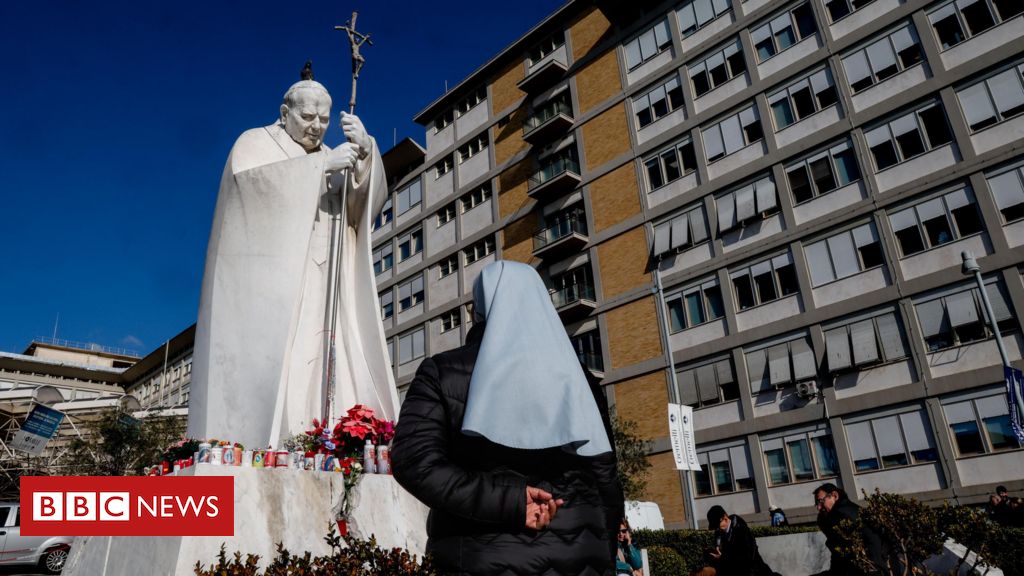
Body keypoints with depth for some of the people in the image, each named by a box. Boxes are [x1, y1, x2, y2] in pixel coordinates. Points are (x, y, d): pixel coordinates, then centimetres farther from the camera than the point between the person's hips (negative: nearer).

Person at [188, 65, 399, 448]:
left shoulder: (329, 160, 24)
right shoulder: (256, 142, 11)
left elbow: (368, 202, 8)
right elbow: (248, 178, -13)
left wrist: (365, 151, -9)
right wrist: (322, 165, -17)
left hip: (320, 289, 5)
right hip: (269, 284, -5)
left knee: (324, 368, -8)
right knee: (265, 367, -16)